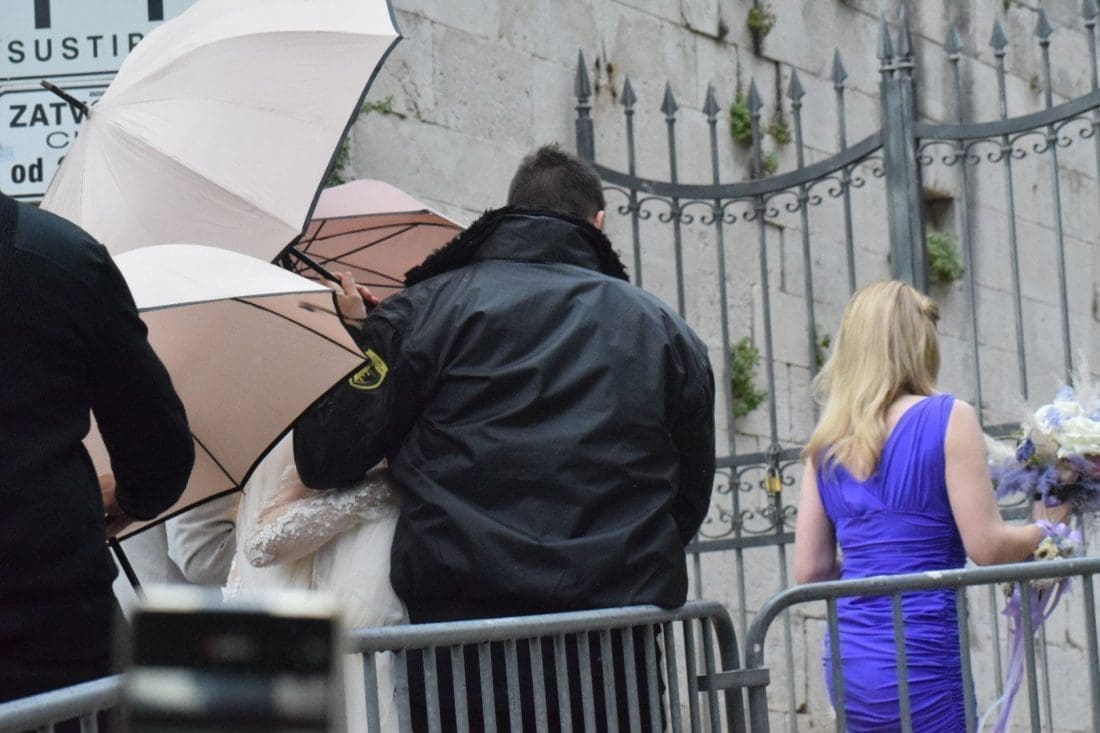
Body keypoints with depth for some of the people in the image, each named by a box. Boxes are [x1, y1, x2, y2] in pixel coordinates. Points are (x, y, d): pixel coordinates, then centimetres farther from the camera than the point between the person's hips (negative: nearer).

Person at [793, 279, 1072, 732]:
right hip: (918, 661, -6)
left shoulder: (826, 444, 9)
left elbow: (810, 570, 10)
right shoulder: (948, 419, -6)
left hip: (847, 663, 6)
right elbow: (986, 546, -9)